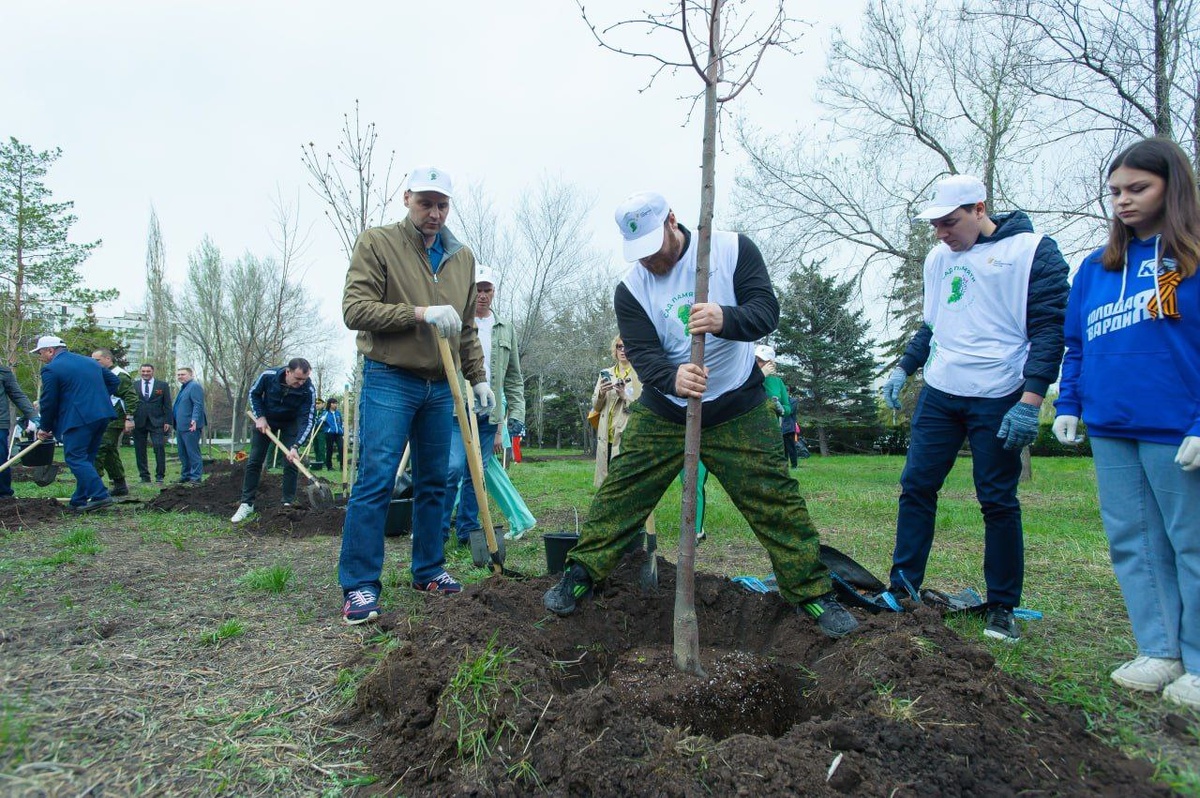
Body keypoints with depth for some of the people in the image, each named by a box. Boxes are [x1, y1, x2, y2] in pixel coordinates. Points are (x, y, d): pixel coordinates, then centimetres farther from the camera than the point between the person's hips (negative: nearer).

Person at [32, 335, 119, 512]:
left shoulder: (51, 369, -4)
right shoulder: (89, 361, 19)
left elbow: (48, 402, -3)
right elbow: (113, 380, 24)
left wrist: (44, 428, 9)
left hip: (78, 419, -8)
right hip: (102, 415, 8)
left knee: (75, 458, -5)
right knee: (86, 459, 14)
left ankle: (100, 496, -17)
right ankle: (81, 500, 17)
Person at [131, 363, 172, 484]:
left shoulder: (163, 385, 7)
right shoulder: (134, 386, 10)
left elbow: (167, 405, 5)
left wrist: (167, 421, -2)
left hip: (157, 422, -2)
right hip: (138, 423, 2)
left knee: (159, 447, -8)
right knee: (140, 450, 3)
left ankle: (160, 475, -1)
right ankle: (144, 476, 11)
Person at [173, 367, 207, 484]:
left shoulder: (195, 386, -11)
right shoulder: (183, 388, 21)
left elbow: (198, 405, -20)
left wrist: (195, 420, -31)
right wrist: (175, 424, 25)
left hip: (190, 427, -10)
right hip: (180, 426, 10)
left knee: (193, 452, -7)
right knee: (183, 453, 14)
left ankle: (196, 477, -4)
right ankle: (186, 476, 22)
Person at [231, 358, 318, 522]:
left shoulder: (308, 390, -32)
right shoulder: (268, 376, -29)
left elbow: (309, 420, -29)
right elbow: (254, 393, -8)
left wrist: (295, 446, -38)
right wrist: (260, 417, -19)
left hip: (291, 422, -1)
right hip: (265, 419, 1)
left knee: (292, 462, -8)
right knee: (254, 461, 0)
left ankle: (288, 504, 3)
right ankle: (247, 504, 8)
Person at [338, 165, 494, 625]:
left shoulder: (462, 258, 14)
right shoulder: (376, 243, -2)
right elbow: (355, 308, -12)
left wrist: (478, 379, 13)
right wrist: (420, 313, -21)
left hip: (440, 386, 6)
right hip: (389, 380, -5)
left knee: (434, 483, 10)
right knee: (376, 480, -9)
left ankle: (429, 571, 22)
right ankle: (360, 585, -2)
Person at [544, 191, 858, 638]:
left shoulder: (732, 250, -9)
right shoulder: (631, 290, -6)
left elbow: (767, 310, -17)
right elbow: (642, 354, -16)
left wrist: (726, 319, -40)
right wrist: (672, 378, -39)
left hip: (737, 412, -1)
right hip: (663, 414, 2)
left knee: (775, 500, -2)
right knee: (621, 494, 1)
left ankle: (814, 593, 13)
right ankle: (580, 576, 15)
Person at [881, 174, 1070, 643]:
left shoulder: (1032, 250, -6)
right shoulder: (938, 258, 12)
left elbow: (1049, 330, -11)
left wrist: (1030, 401, -18)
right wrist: (903, 369, 12)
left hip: (999, 401, -5)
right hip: (938, 395, 6)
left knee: (998, 501, 2)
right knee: (916, 488, 4)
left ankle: (1003, 608, 16)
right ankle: (902, 589, 14)